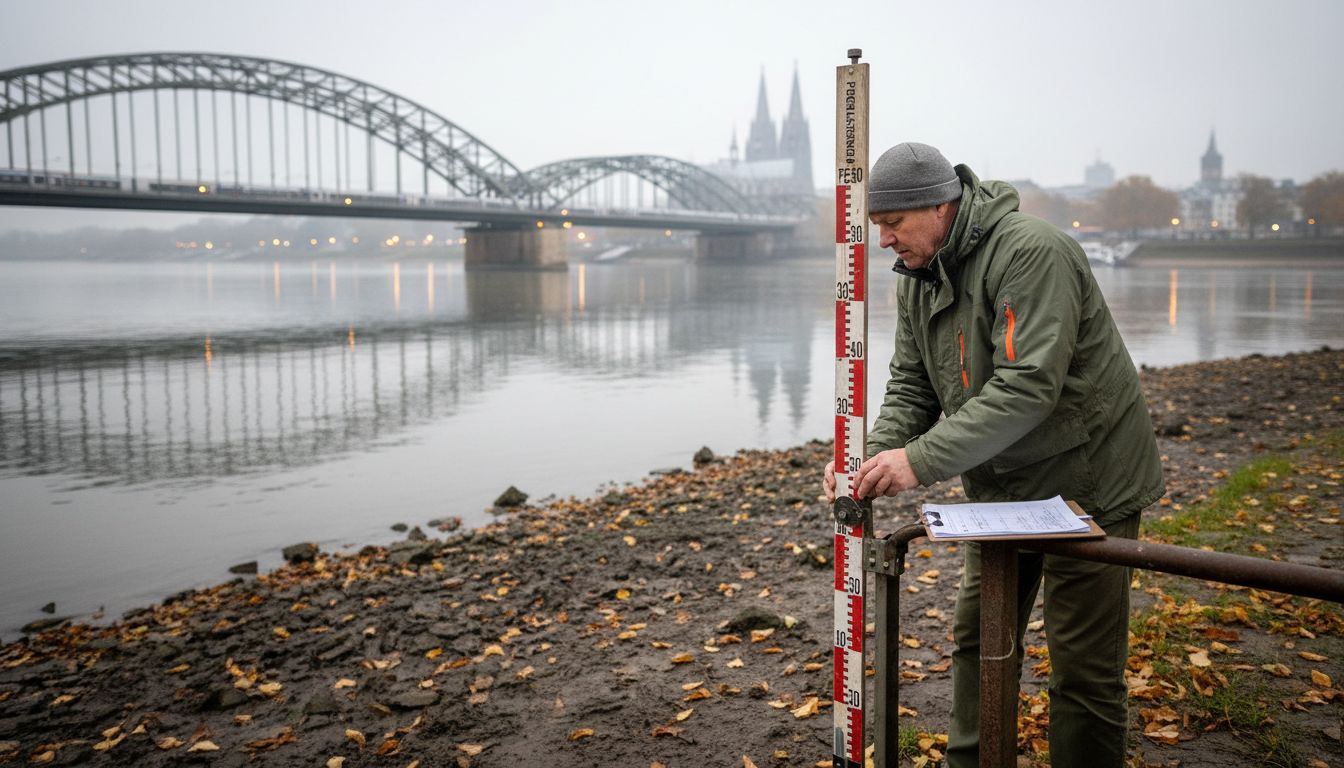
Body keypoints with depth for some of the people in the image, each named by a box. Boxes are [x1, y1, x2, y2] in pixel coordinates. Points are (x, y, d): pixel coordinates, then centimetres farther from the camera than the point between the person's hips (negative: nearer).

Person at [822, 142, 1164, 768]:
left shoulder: (1031, 252, -24)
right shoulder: (916, 278, 3)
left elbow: (1027, 388, -32)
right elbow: (911, 387, 3)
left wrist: (922, 460, -35)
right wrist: (872, 458, -15)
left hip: (1085, 481, -8)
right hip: (999, 485, 8)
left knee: (1083, 663, 1)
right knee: (978, 639, 16)